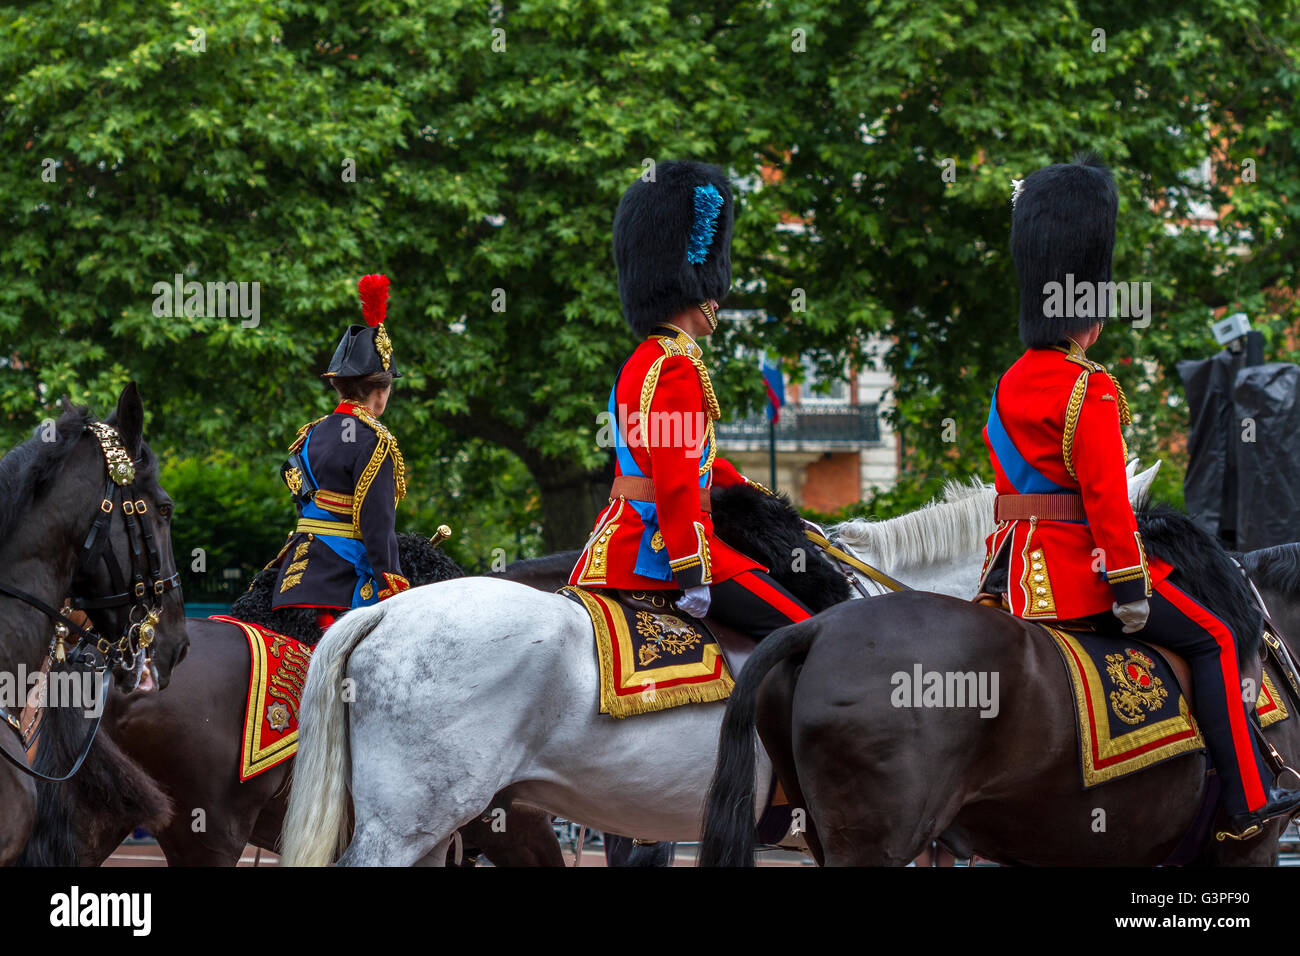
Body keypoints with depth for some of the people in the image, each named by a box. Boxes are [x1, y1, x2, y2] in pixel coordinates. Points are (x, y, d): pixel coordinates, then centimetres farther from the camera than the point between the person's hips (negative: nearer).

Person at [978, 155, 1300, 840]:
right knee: (1212, 641, 4)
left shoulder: (1009, 385, 12)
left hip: (1015, 567, 8)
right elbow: (1105, 495, -20)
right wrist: (1129, 587, -20)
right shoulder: (1091, 390, -15)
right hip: (1081, 565, -8)